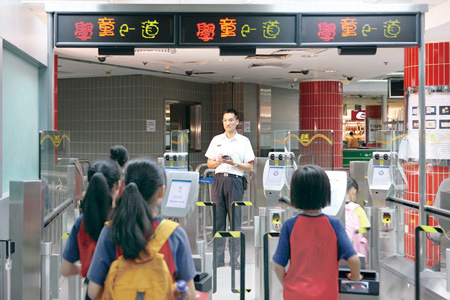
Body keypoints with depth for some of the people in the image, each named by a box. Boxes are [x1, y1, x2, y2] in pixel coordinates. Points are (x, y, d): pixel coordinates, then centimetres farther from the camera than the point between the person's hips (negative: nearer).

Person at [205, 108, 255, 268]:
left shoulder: (244, 141, 7)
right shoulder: (216, 140, 15)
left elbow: (250, 166, 4)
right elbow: (209, 164, 14)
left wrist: (234, 163, -11)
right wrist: (218, 161, -7)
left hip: (235, 181, -2)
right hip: (219, 179, 2)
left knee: (235, 219, -2)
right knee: (218, 219, 2)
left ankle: (235, 258, 4)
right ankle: (218, 258, 8)